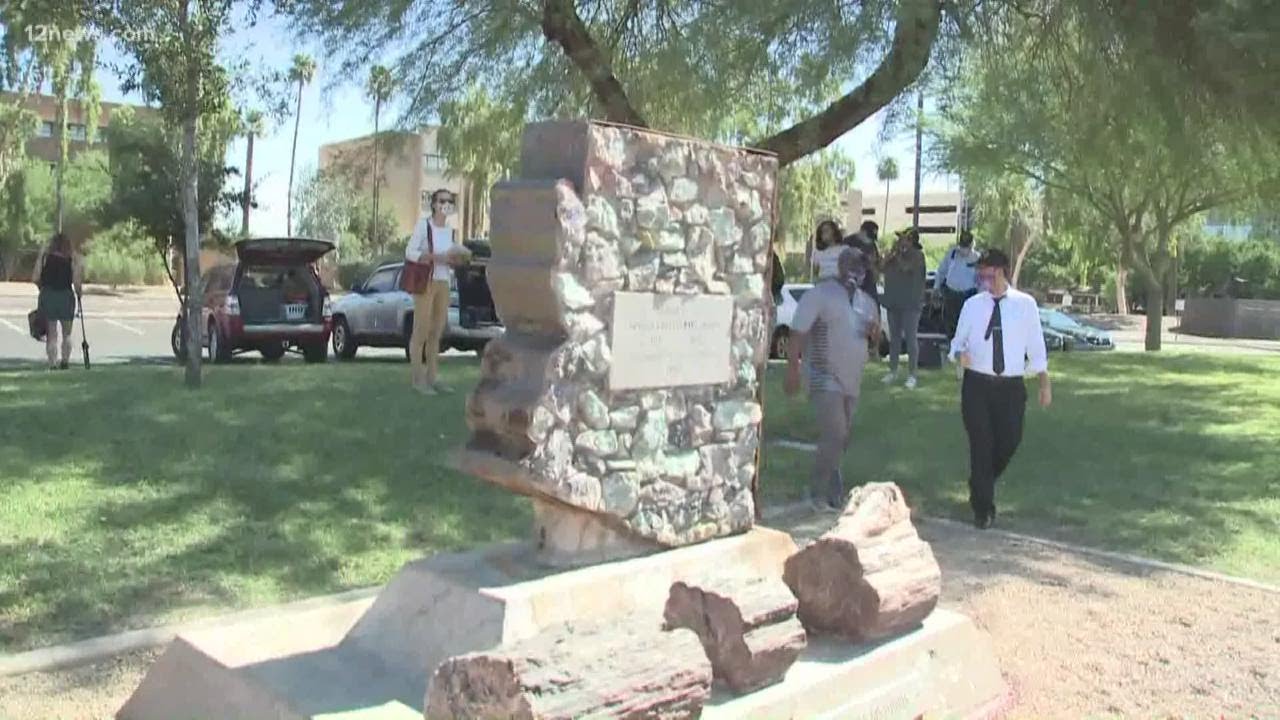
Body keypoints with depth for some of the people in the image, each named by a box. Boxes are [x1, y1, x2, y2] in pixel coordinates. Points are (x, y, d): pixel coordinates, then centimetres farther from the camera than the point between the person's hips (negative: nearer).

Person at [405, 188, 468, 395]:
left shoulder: (450, 230, 11)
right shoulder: (423, 224, -8)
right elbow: (409, 252, -15)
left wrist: (457, 259, -5)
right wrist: (436, 257, -25)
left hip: (443, 284, 7)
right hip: (425, 282, -7)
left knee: (436, 332, 9)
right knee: (421, 331, -4)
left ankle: (433, 377, 15)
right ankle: (417, 379, 1)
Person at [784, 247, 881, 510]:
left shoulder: (866, 301, 13)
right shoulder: (819, 295, -9)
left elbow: (876, 336, 25)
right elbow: (797, 333, -13)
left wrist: (875, 331, -1)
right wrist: (793, 371, -20)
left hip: (852, 380, 7)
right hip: (826, 378, -7)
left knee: (840, 439, 12)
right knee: (835, 436, -14)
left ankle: (832, 490, 26)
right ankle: (819, 492, 0)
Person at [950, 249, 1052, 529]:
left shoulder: (1025, 304, 0)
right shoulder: (972, 305, 2)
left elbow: (1036, 345, 4)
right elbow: (958, 341, 6)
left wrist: (1045, 383, 5)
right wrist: (960, 354, -17)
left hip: (1011, 386, 0)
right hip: (977, 384, 0)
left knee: (1008, 443, 4)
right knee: (981, 444, 0)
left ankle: (983, 484, 35)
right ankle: (983, 508, 13)